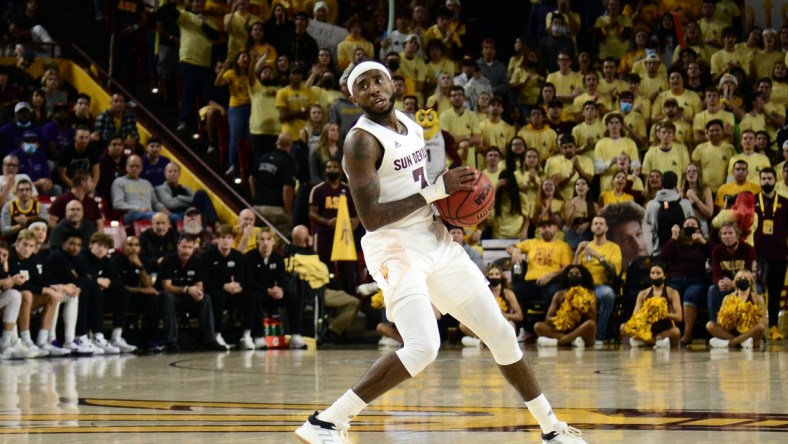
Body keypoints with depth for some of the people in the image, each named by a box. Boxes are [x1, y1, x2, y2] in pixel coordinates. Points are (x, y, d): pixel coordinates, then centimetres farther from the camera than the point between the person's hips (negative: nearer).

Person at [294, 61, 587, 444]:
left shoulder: (412, 125, 10)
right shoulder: (362, 141, -15)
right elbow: (371, 217, -23)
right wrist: (436, 190, -22)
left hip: (435, 241, 8)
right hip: (396, 249, -8)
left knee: (500, 333, 12)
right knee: (423, 346, -28)